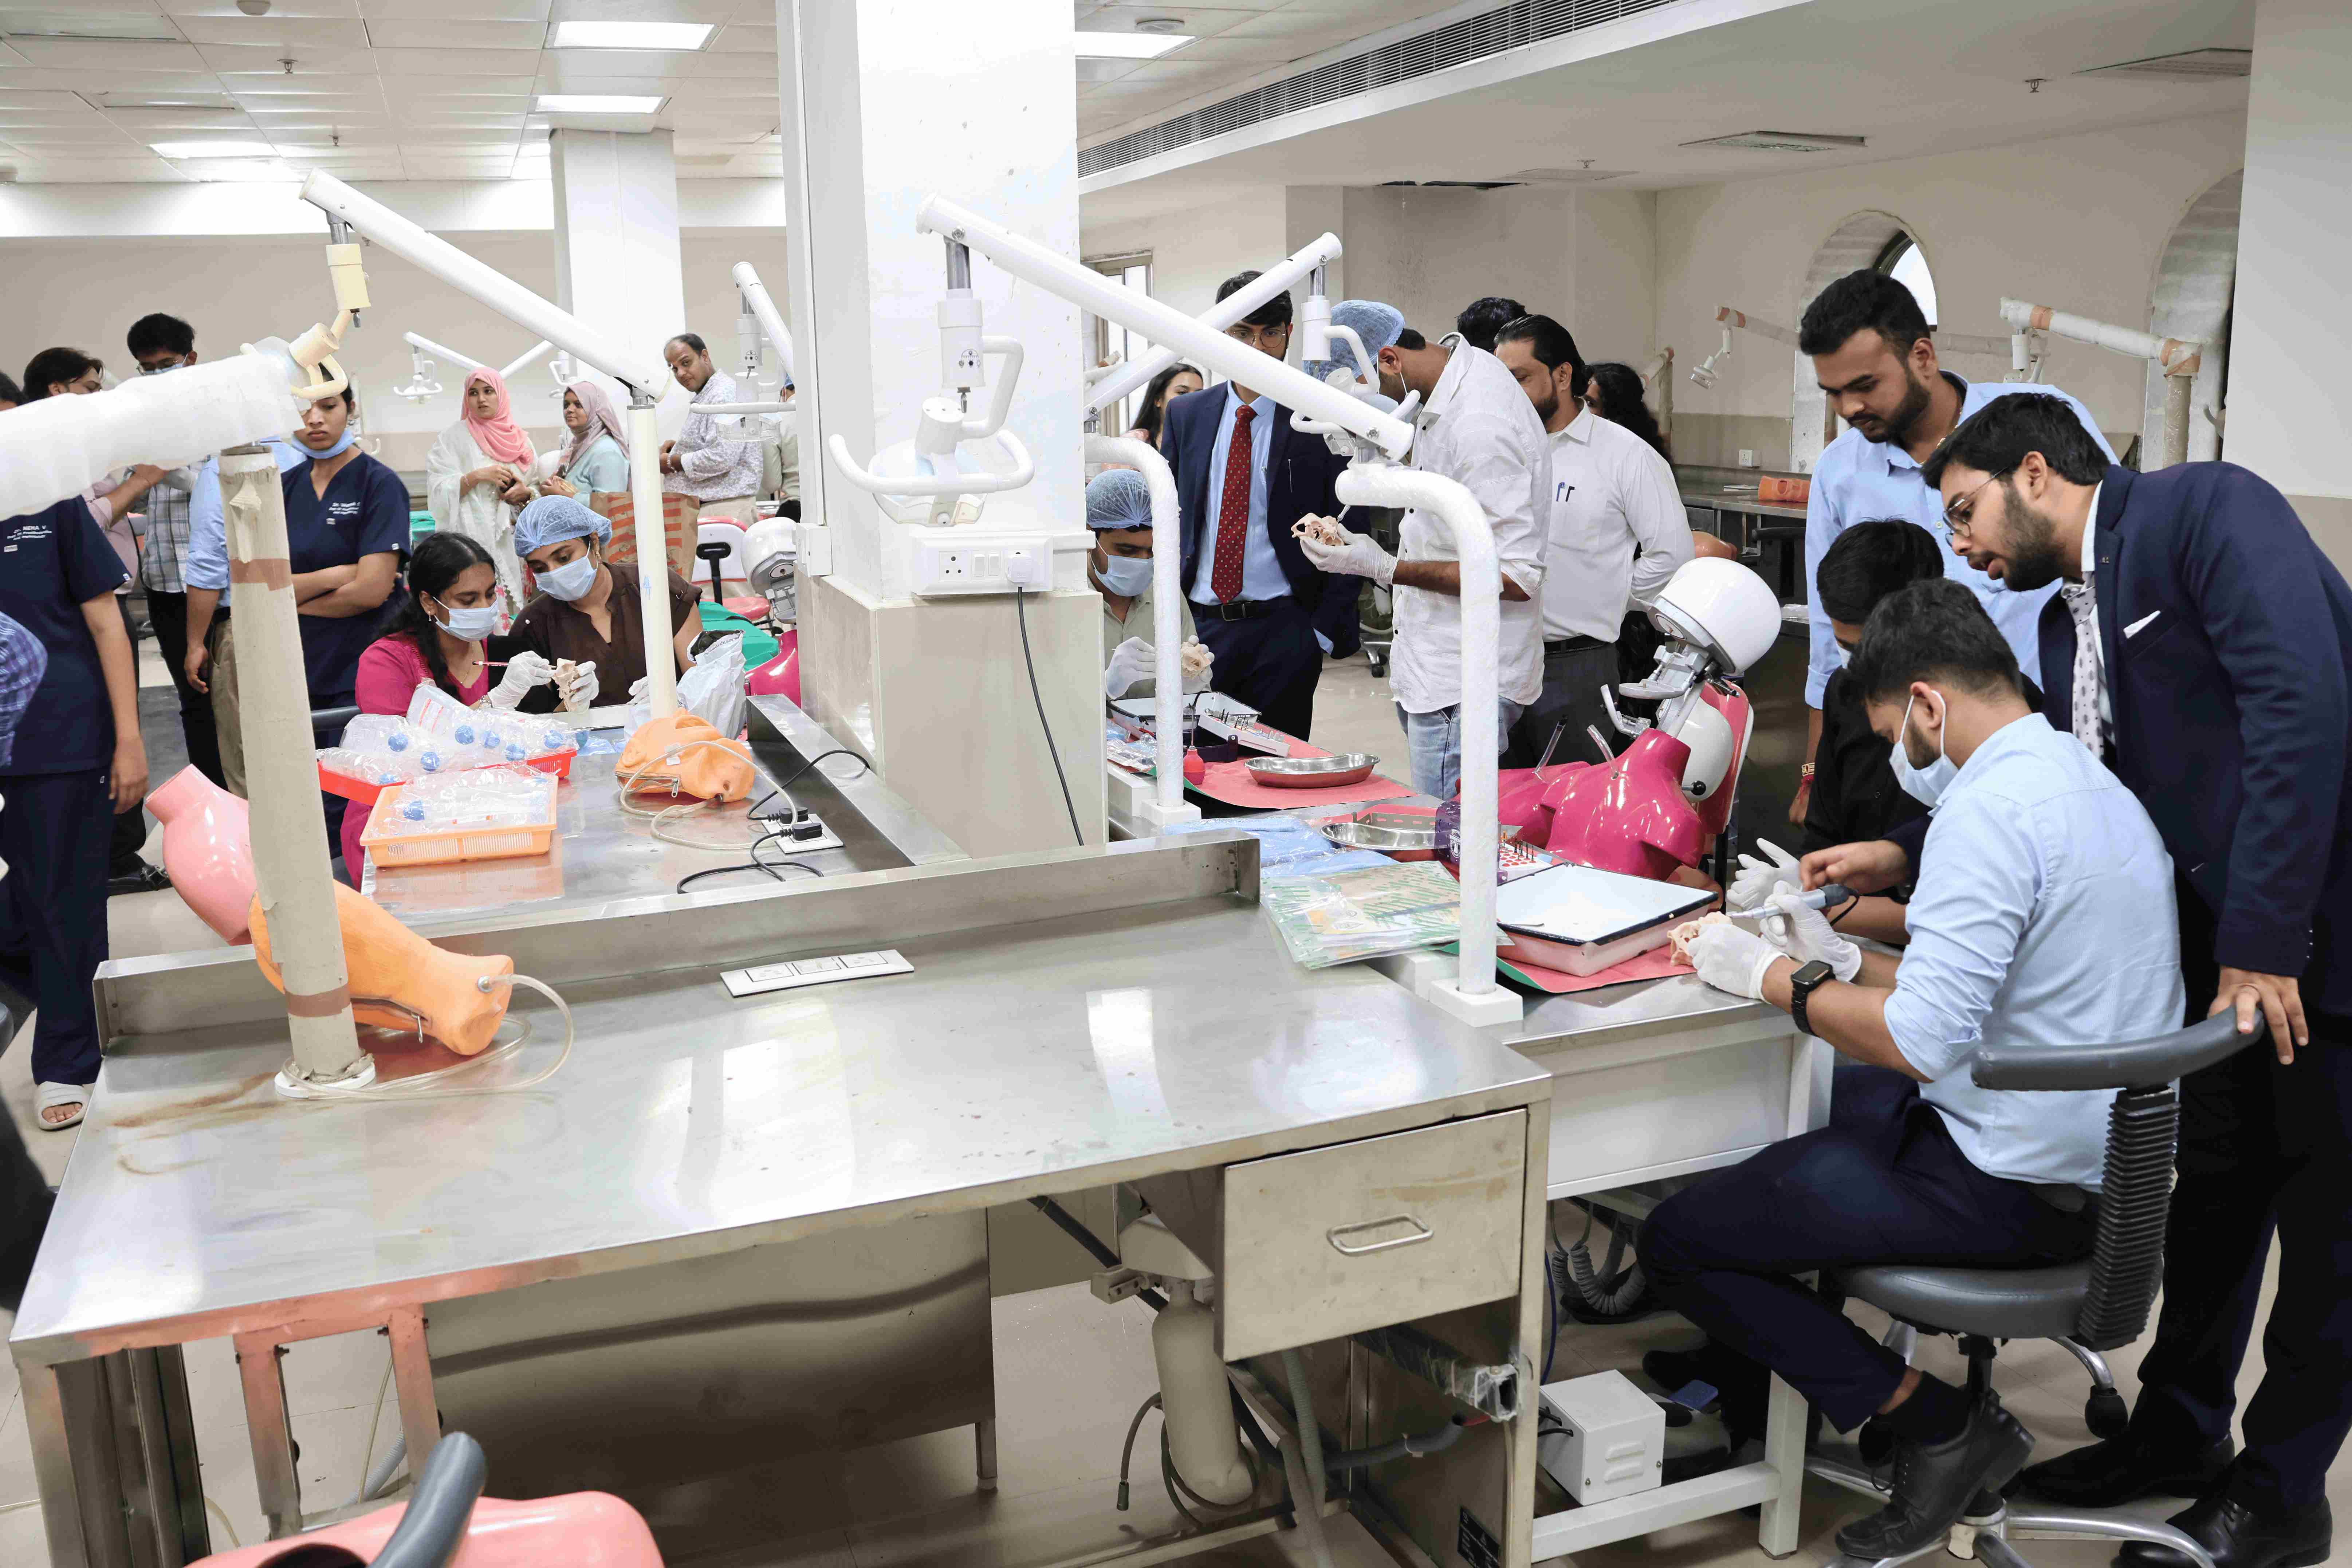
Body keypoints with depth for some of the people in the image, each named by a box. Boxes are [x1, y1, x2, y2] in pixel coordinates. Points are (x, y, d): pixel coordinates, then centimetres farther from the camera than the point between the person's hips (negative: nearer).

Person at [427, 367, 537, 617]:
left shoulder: (519, 439, 14)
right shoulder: (453, 438, 4)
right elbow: (439, 491, -3)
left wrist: (526, 493, -4)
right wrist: (477, 476, -15)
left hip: (514, 538, 3)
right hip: (474, 539, -3)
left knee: (515, 608, -3)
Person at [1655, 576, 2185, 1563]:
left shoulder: (1989, 808, -22)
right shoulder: (2092, 785, 10)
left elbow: (1922, 1042, -28)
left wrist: (1773, 979, -15)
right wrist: (1845, 961, 11)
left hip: (2010, 1188, -11)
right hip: (2101, 1164, 11)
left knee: (1675, 1242, -5)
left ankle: (1942, 1427, 0)